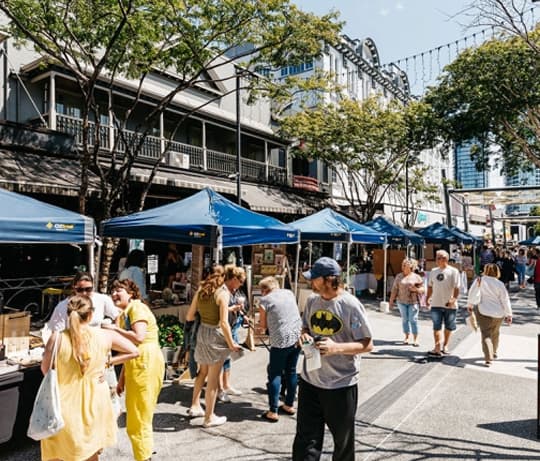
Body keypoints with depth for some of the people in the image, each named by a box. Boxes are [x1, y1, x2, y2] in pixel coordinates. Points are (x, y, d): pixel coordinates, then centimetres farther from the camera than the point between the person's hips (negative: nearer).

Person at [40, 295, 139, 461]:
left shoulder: (58, 338, -15)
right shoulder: (106, 336, -10)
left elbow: (45, 369, -2)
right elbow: (134, 351, -1)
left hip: (67, 402, -1)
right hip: (95, 402, 1)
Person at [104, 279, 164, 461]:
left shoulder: (137, 308, -9)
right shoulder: (125, 314, 19)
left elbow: (139, 337, -24)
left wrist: (115, 329, -13)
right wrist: (122, 378, 18)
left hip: (146, 364, -10)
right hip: (136, 366, 10)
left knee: (138, 420, 1)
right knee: (136, 418, 19)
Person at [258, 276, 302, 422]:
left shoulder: (265, 300, -4)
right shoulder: (289, 293, 10)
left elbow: (263, 326, 2)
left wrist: (261, 320, 21)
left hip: (281, 341, -6)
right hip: (297, 337, 6)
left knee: (275, 374, 4)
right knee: (291, 372, 17)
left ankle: (273, 412, 5)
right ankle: (289, 405, 29)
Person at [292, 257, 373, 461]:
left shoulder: (350, 305, -16)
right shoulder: (312, 300, 1)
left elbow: (367, 345, -14)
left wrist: (336, 347, -27)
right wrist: (304, 336, -8)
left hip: (341, 385, -4)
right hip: (310, 382, 4)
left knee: (343, 442, 17)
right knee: (305, 441, 9)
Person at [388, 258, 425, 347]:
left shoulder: (416, 277, 2)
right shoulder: (399, 276, 7)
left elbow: (422, 289, 2)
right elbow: (394, 289, 7)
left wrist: (416, 289, -19)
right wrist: (391, 301, 6)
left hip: (413, 302, -2)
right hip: (402, 302, 2)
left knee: (413, 319, -4)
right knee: (405, 319, 6)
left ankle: (415, 339, 3)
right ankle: (407, 337, 18)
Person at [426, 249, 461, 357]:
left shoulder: (453, 271, -5)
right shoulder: (433, 271, 9)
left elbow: (457, 288, -10)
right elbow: (430, 286, 17)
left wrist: (453, 299, -23)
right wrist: (428, 298, 9)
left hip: (450, 305, -2)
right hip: (436, 304, 3)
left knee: (448, 327, 12)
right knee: (436, 326, -7)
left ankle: (445, 345, 31)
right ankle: (437, 348, -10)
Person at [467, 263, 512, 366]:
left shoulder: (480, 280, -8)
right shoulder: (500, 284, -7)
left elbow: (472, 293, -2)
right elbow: (505, 300, -5)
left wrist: (469, 305, 15)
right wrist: (509, 314, 3)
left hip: (484, 312, -2)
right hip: (499, 313, 3)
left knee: (486, 334, -1)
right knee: (495, 333, 24)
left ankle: (488, 358, -13)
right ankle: (494, 352, 42)